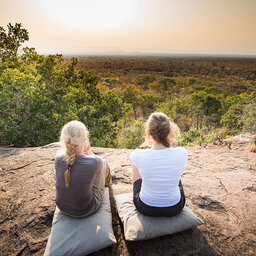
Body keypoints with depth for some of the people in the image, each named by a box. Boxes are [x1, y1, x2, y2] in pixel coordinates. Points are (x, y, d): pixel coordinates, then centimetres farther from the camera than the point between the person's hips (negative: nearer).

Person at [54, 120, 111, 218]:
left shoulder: (58, 158, -22)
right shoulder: (94, 162, -32)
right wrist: (88, 150, -6)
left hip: (62, 207, 4)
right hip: (85, 211, -3)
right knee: (104, 163, 14)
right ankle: (107, 182, 51)